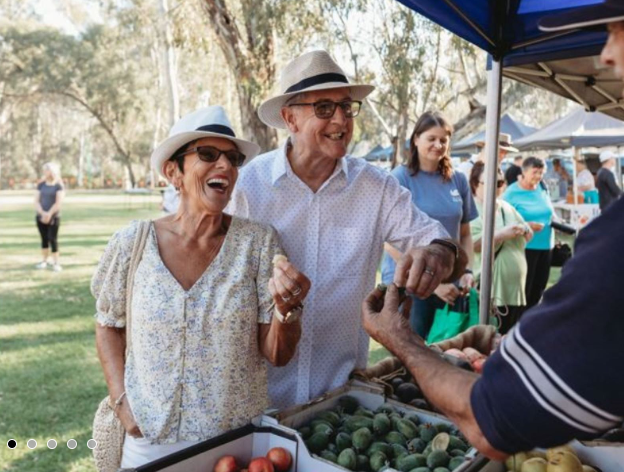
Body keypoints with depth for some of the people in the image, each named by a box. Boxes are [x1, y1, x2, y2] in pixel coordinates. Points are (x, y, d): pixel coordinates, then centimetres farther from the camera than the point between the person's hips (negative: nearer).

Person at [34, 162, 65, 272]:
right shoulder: (41, 185, 9)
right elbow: (36, 201, 4)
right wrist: (43, 213, -11)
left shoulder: (59, 186, -3)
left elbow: (58, 203, -10)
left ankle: (56, 263, -1)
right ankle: (44, 261, 15)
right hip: (41, 217, 4)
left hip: (53, 217, -4)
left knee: (53, 239, -5)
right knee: (44, 239, 8)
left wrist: (49, 214, -14)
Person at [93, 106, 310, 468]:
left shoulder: (259, 242, -12)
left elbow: (278, 355, -10)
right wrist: (122, 400, -3)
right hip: (151, 440, 1)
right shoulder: (132, 244, -10)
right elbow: (109, 325, 7)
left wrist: (286, 307, -28)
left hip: (241, 436, 0)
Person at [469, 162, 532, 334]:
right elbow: (471, 244, -21)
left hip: (515, 288, 8)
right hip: (488, 291, -7)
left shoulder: (507, 207, 16)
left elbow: (528, 235, 19)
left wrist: (521, 230, -3)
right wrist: (502, 234, -20)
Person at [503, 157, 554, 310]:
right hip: (525, 247, -6)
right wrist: (526, 225, -24)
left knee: (539, 288, 14)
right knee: (523, 288, 0)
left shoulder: (542, 189, 8)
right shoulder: (511, 193, -10)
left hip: (546, 245, 6)